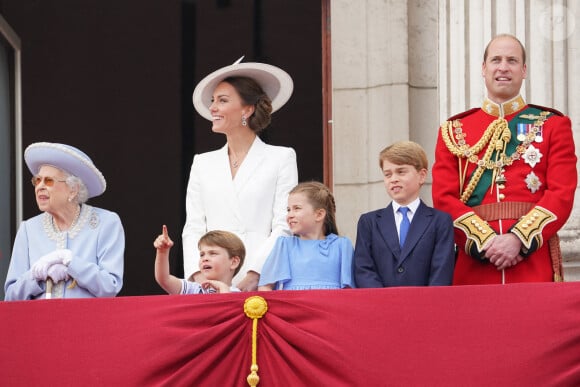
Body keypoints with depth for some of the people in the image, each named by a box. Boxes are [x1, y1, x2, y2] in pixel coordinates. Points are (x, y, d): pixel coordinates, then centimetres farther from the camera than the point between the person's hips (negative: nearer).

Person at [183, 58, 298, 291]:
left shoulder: (281, 158, 7)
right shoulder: (203, 164, 18)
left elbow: (283, 227, -2)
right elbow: (193, 229, 11)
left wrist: (254, 276, -14)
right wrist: (199, 275, -6)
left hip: (262, 283, -3)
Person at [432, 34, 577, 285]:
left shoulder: (553, 125, 10)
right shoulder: (454, 131, 13)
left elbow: (562, 194, -1)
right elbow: (444, 198, 3)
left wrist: (518, 238, -16)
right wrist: (486, 241, -13)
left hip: (535, 262, -1)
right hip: (474, 264, 1)